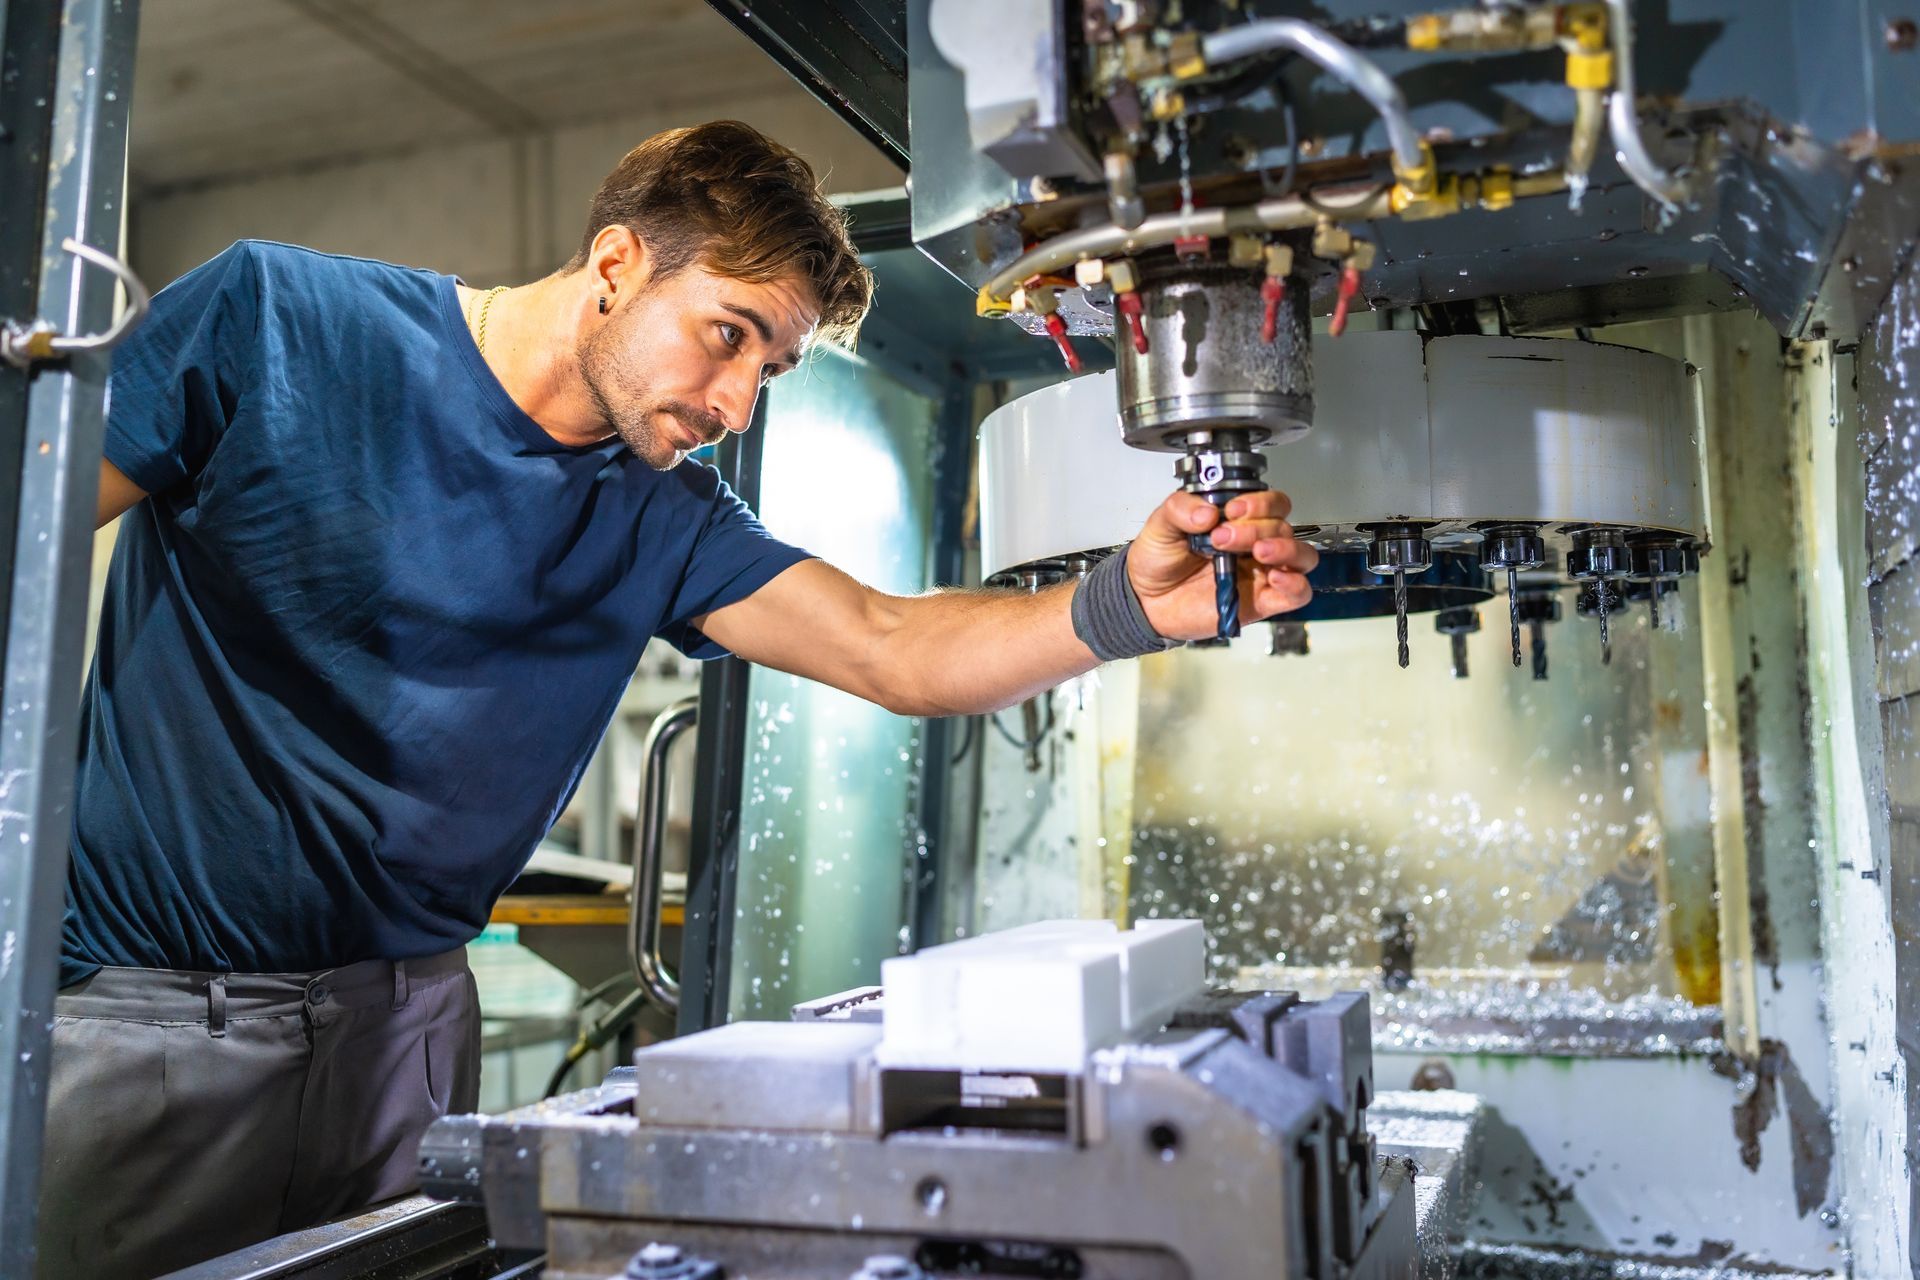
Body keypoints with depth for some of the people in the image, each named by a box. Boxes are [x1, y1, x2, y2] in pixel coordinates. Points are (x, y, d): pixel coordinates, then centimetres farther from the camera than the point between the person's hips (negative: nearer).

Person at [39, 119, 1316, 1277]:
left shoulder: (664, 522, 1)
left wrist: (1124, 606, -25)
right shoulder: (274, 321, -11)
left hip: (402, 1011, 4)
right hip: (135, 1000, -3)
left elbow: (891, 648, -9)